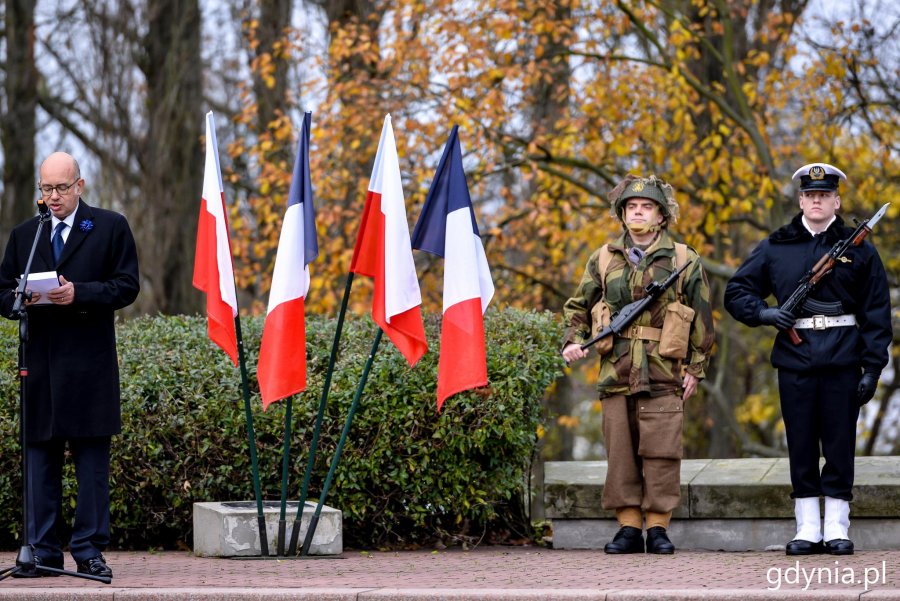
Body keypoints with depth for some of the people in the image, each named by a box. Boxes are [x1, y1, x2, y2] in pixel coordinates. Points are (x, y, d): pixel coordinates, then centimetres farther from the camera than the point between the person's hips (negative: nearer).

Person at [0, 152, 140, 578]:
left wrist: (78, 294, -15)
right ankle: (42, 551, 5)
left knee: (92, 461, -1)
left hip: (89, 365, -3)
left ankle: (89, 550, 3)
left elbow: (127, 286, -1)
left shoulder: (110, 228, 6)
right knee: (40, 459, 2)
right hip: (40, 363, 3)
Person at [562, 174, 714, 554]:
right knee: (620, 452, 2)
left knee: (661, 452, -5)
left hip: (664, 374, -2)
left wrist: (695, 368, 2)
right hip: (616, 372, 2)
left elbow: (701, 320, 8)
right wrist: (573, 341, 1)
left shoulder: (683, 261, 7)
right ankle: (628, 528, 7)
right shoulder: (603, 260, 13)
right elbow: (577, 307, 19)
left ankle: (658, 528, 1)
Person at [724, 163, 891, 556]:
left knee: (840, 445, 1)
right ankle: (807, 530, 10)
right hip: (794, 358, 1)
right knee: (801, 446, 4)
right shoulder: (775, 247, 8)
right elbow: (736, 293, 13)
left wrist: (872, 367, -3)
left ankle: (837, 530, 7)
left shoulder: (858, 249, 6)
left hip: (842, 361, -1)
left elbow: (876, 313, 4)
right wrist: (764, 313, -7)